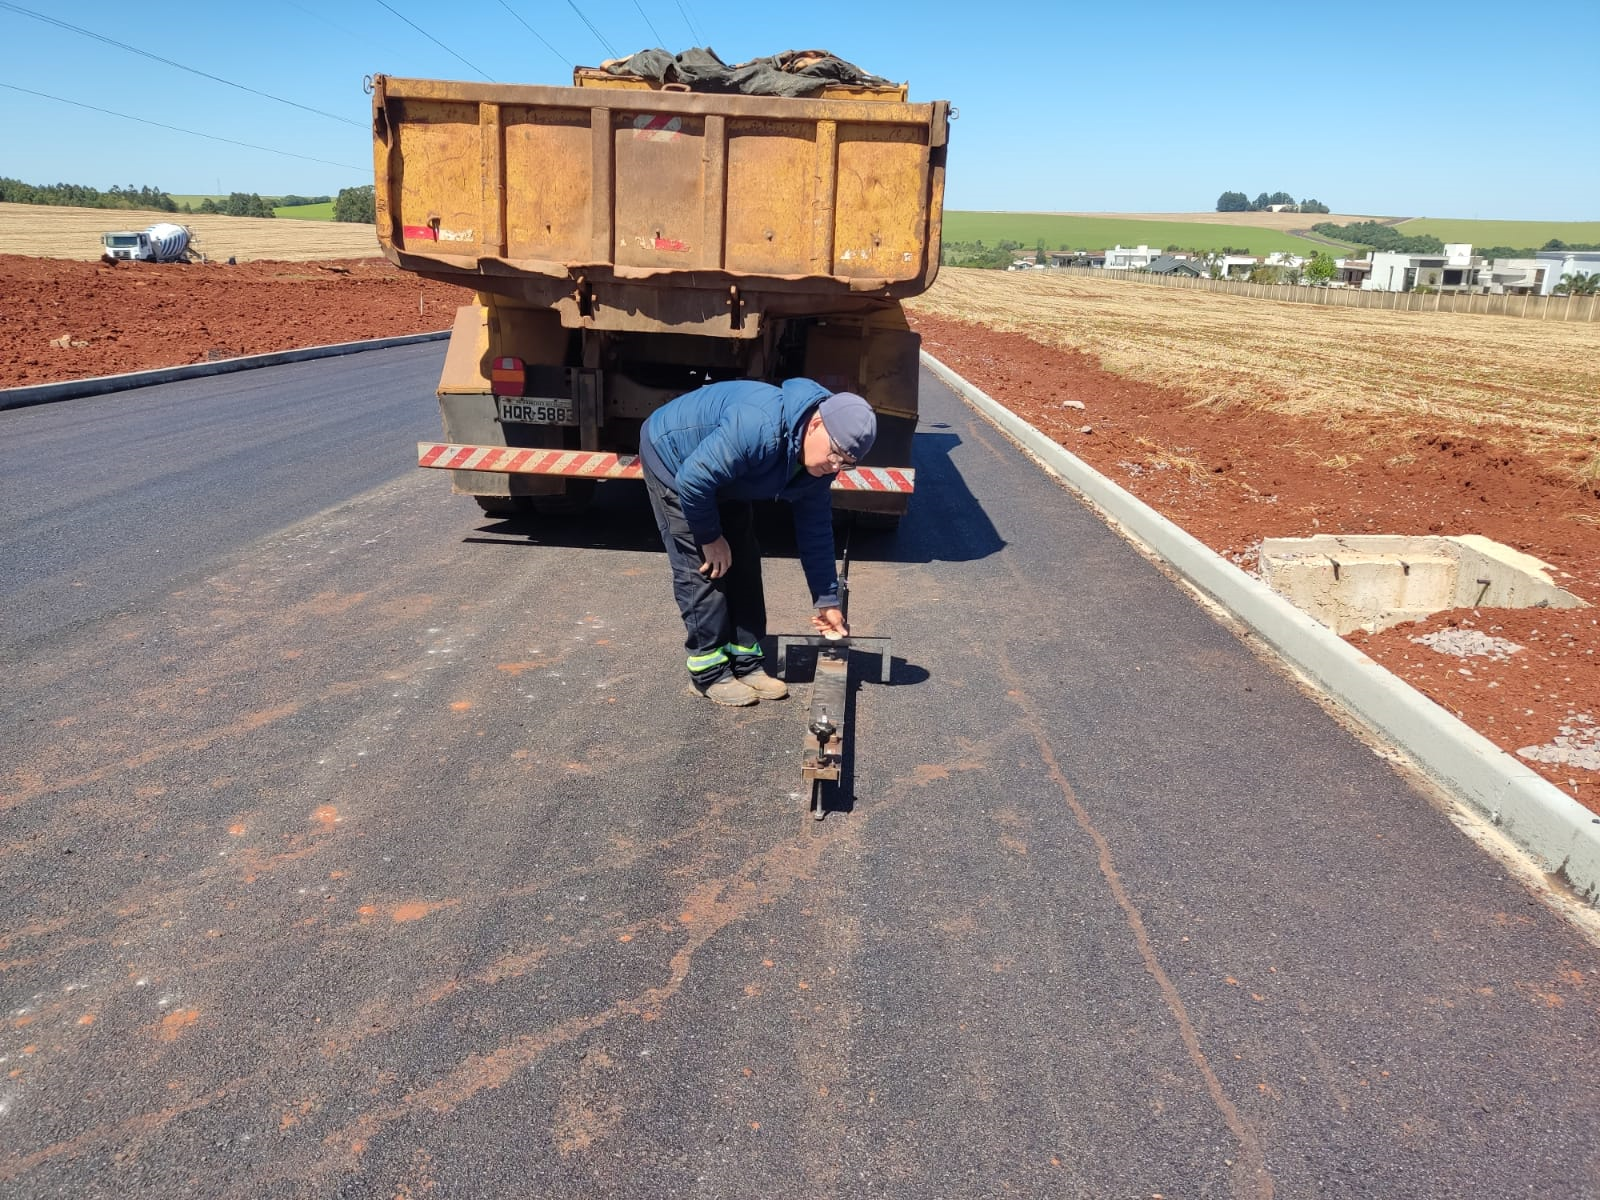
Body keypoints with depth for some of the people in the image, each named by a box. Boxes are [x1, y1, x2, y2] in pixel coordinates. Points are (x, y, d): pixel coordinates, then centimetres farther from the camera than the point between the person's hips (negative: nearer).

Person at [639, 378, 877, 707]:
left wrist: (827, 600, -3)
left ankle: (746, 663, 13)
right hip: (671, 457, -7)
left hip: (722, 481, 8)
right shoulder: (759, 427, -42)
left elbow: (815, 531, -4)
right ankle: (710, 673, -2)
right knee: (703, 567, -12)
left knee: (743, 562, 3)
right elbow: (692, 480, -37)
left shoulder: (821, 461, -15)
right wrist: (710, 538, -21)